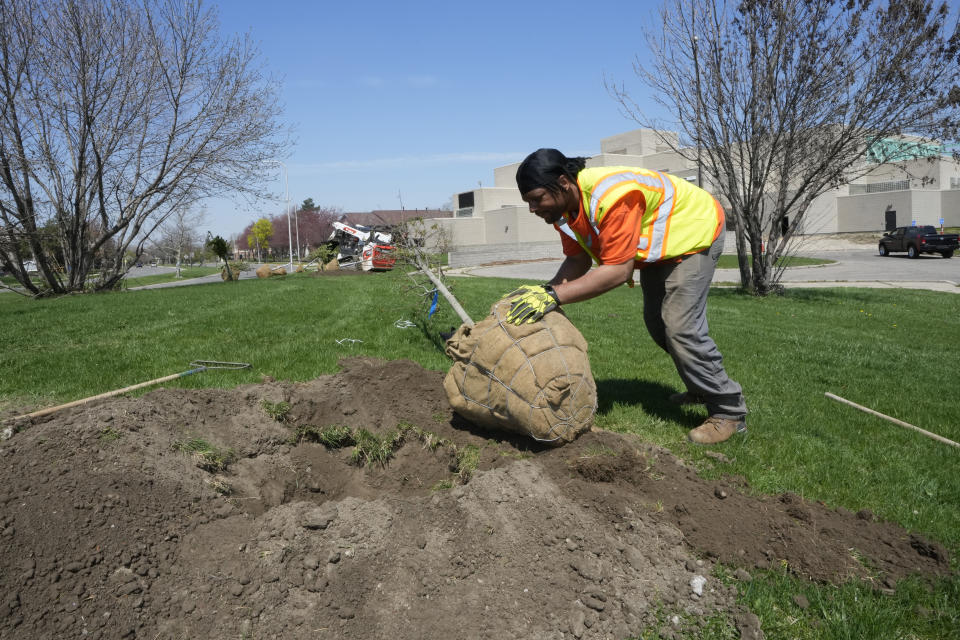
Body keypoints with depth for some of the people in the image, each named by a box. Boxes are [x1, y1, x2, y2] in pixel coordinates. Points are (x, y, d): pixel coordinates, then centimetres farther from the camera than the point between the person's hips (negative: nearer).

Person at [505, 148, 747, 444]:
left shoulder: (612, 196, -42)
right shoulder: (562, 206, -13)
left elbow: (618, 270, -43)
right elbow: (578, 260, -9)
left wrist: (554, 296, -48)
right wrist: (544, 290, -26)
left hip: (695, 233, -9)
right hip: (657, 242, 9)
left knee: (680, 327, -17)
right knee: (657, 323, 16)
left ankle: (729, 411, -2)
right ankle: (703, 388, 36)